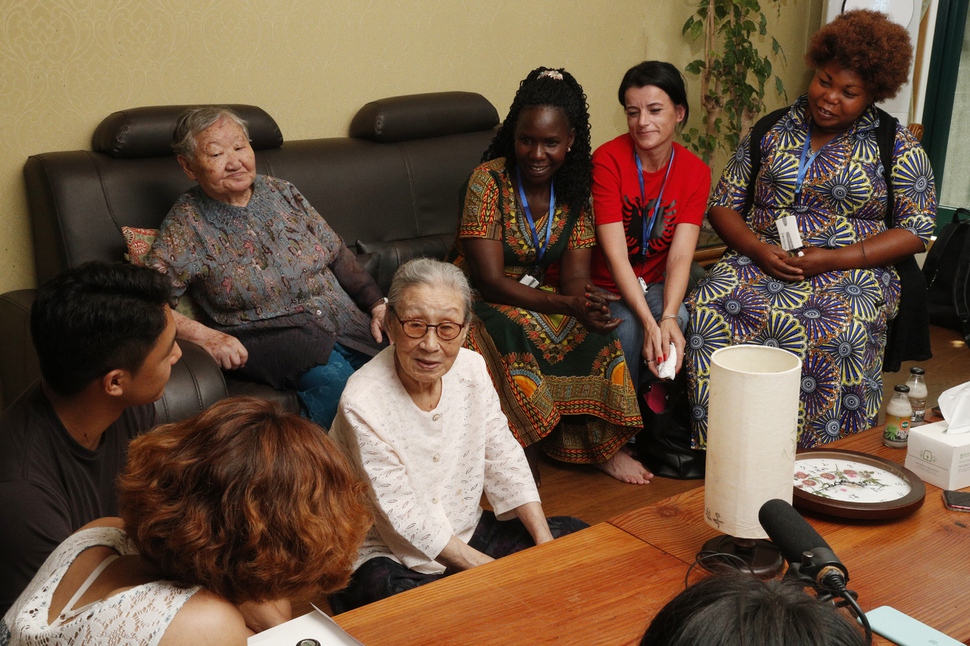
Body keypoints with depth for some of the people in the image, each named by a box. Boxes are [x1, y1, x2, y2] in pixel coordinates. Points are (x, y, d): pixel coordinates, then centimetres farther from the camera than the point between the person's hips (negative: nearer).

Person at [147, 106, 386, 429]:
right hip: (269, 339, -4)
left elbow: (338, 256, 16)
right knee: (332, 378, -34)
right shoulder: (185, 226, -1)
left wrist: (377, 304, 4)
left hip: (348, 322, 5)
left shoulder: (282, 193, 13)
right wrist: (204, 335, -21)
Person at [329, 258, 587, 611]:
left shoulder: (472, 368, -6)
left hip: (468, 532, 7)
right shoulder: (363, 403, -25)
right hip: (391, 558, -6)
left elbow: (503, 459, 1)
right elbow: (403, 515, -23)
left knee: (572, 535, -1)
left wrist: (546, 544, -9)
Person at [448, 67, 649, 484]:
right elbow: (490, 281, -23)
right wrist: (566, 304, -35)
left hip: (538, 297, 5)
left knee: (595, 332, -24)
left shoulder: (573, 190, -1)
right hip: (479, 301, -4)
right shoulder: (489, 180, -17)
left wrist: (588, 307, -33)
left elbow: (575, 278, -7)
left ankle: (605, 445, -15)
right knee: (513, 328, -37)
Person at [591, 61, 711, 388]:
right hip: (604, 287, -3)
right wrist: (649, 322, -33)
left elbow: (680, 256, -15)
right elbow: (616, 255, -21)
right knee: (626, 327, -33)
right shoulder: (608, 160, -15)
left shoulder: (696, 172, -4)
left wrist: (668, 317, -34)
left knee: (677, 320, -29)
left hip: (656, 285, 3)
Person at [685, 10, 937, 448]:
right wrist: (759, 249, -11)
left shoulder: (896, 146, 5)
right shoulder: (770, 132, 12)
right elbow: (723, 203, 11)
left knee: (840, 328, -37)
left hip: (852, 268, -2)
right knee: (709, 309, -30)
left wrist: (834, 259, -14)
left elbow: (917, 230, 0)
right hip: (760, 259, 2)